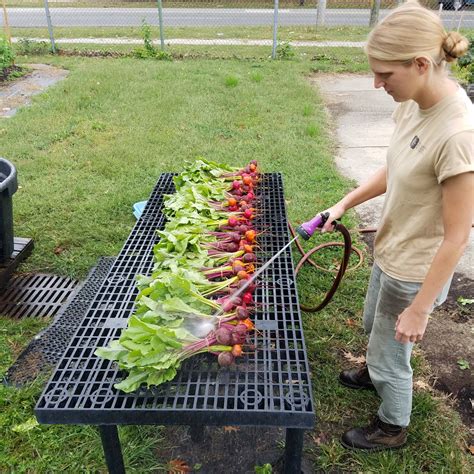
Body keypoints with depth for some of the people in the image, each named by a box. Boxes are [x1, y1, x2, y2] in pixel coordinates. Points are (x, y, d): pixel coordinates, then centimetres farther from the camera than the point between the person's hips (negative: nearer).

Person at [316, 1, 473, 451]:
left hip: (415, 273, -8)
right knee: (372, 327, 32)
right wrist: (344, 204, 4)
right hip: (389, 251, 8)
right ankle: (376, 372, 65)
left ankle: (392, 428, 47)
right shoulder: (413, 104, -8)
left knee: (389, 354, 16)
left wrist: (419, 308, -19)